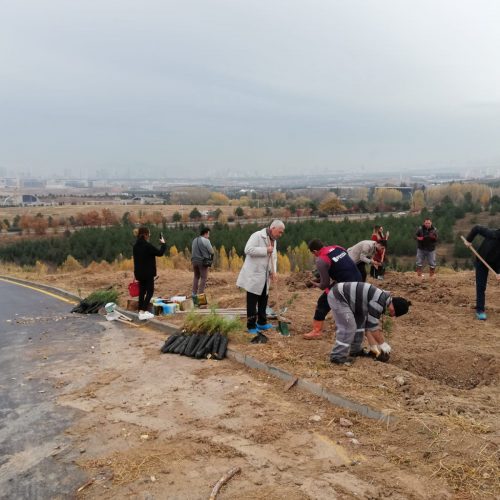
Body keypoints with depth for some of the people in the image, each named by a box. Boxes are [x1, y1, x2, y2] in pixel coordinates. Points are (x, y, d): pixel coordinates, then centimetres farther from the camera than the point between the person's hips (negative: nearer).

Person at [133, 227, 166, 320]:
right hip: (148, 273, -7)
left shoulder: (136, 246, 4)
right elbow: (160, 253, -13)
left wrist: (137, 272, 18)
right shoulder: (147, 245, -20)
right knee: (150, 291, 1)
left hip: (139, 272, 7)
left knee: (142, 291, 14)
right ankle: (143, 312, -5)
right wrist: (163, 243, 3)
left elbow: (136, 258, 11)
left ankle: (141, 311, 18)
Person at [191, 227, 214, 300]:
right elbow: (211, 252, -7)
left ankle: (194, 293, 15)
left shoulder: (194, 240, 12)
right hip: (203, 261, -7)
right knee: (203, 278, 0)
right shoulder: (206, 240, -10)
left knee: (196, 276, 19)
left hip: (194, 260, 7)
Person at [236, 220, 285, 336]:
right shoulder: (257, 236, -15)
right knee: (252, 302, -1)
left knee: (263, 300, 16)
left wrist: (273, 271, 3)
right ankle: (251, 326, 8)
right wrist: (265, 250, -23)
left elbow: (274, 257, 17)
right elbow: (248, 249, -26)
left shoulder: (273, 240, 12)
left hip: (264, 276, 9)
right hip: (253, 275, -9)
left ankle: (262, 323, 29)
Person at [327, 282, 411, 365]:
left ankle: (355, 350, 26)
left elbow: (370, 323, 15)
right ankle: (337, 357, -4)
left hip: (343, 294, 10)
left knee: (360, 323, 15)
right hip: (337, 297, -10)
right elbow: (372, 325, -15)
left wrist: (373, 346, 17)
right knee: (348, 328, -12)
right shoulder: (378, 302, -20)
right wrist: (382, 344, -3)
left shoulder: (381, 301, 10)